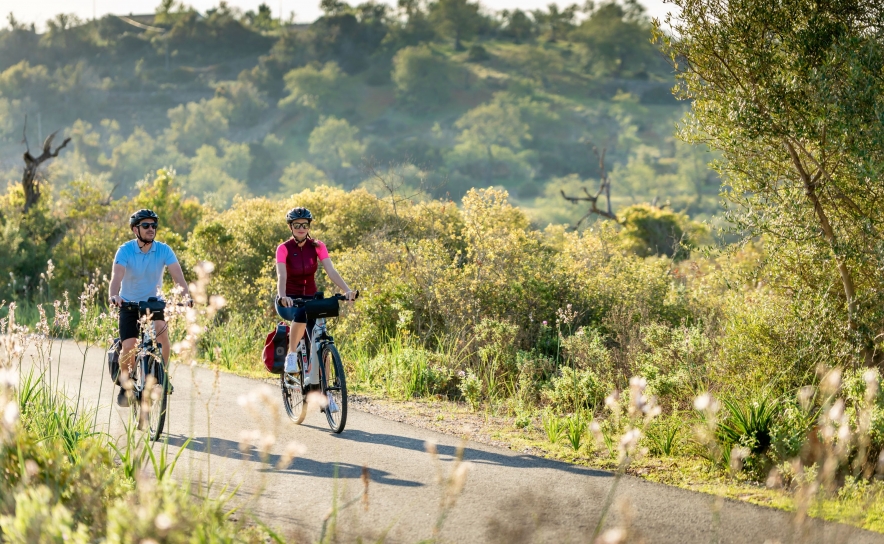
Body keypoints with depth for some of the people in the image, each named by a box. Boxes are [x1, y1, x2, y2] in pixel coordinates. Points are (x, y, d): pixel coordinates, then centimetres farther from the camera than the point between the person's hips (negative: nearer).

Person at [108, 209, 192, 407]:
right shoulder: (125, 250, -18)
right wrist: (114, 295, -53)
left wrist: (186, 295, -44)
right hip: (129, 304, -1)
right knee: (129, 347, -15)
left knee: (162, 333, -25)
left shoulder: (164, 250, -13)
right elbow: (117, 275, -32)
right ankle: (125, 386, 9)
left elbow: (177, 275, -25)